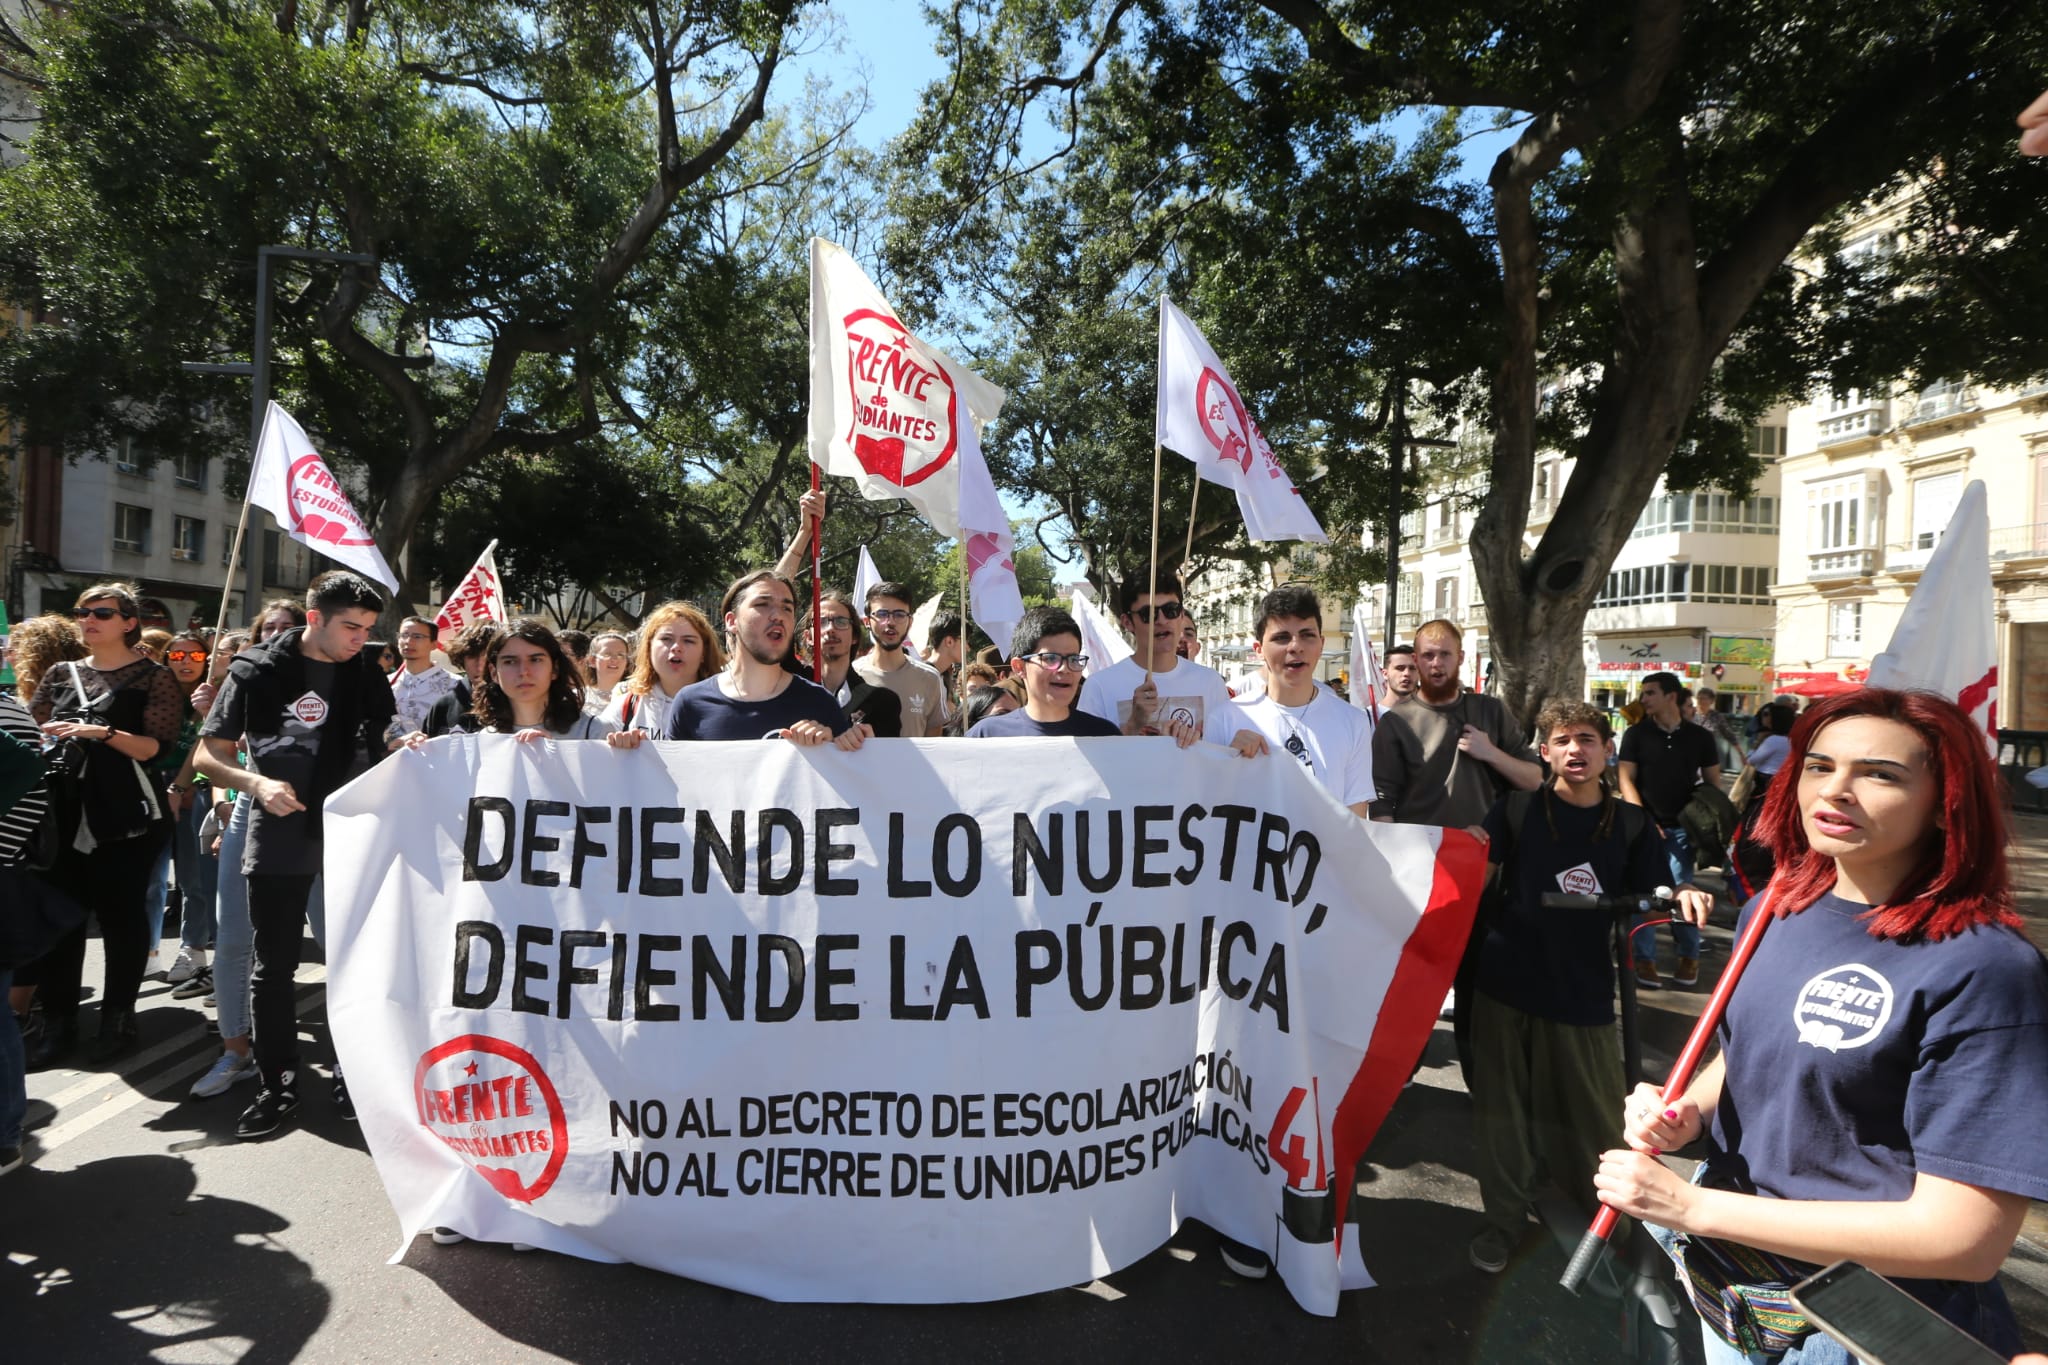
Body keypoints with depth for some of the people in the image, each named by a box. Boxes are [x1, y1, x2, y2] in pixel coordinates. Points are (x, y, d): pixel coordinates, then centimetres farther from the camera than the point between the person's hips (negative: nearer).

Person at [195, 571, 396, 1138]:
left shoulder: (368, 676, 2)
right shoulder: (258, 671, -5)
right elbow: (208, 755, -1)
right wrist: (256, 783, -19)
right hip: (278, 839, -1)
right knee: (274, 967, 7)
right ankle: (278, 1084, 21)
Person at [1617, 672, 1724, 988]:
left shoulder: (1699, 737, 5)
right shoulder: (1636, 734, 2)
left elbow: (1713, 783, 10)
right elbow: (1626, 778, -2)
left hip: (1680, 827, 0)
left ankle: (1689, 956, 16)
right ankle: (1644, 959, 8)